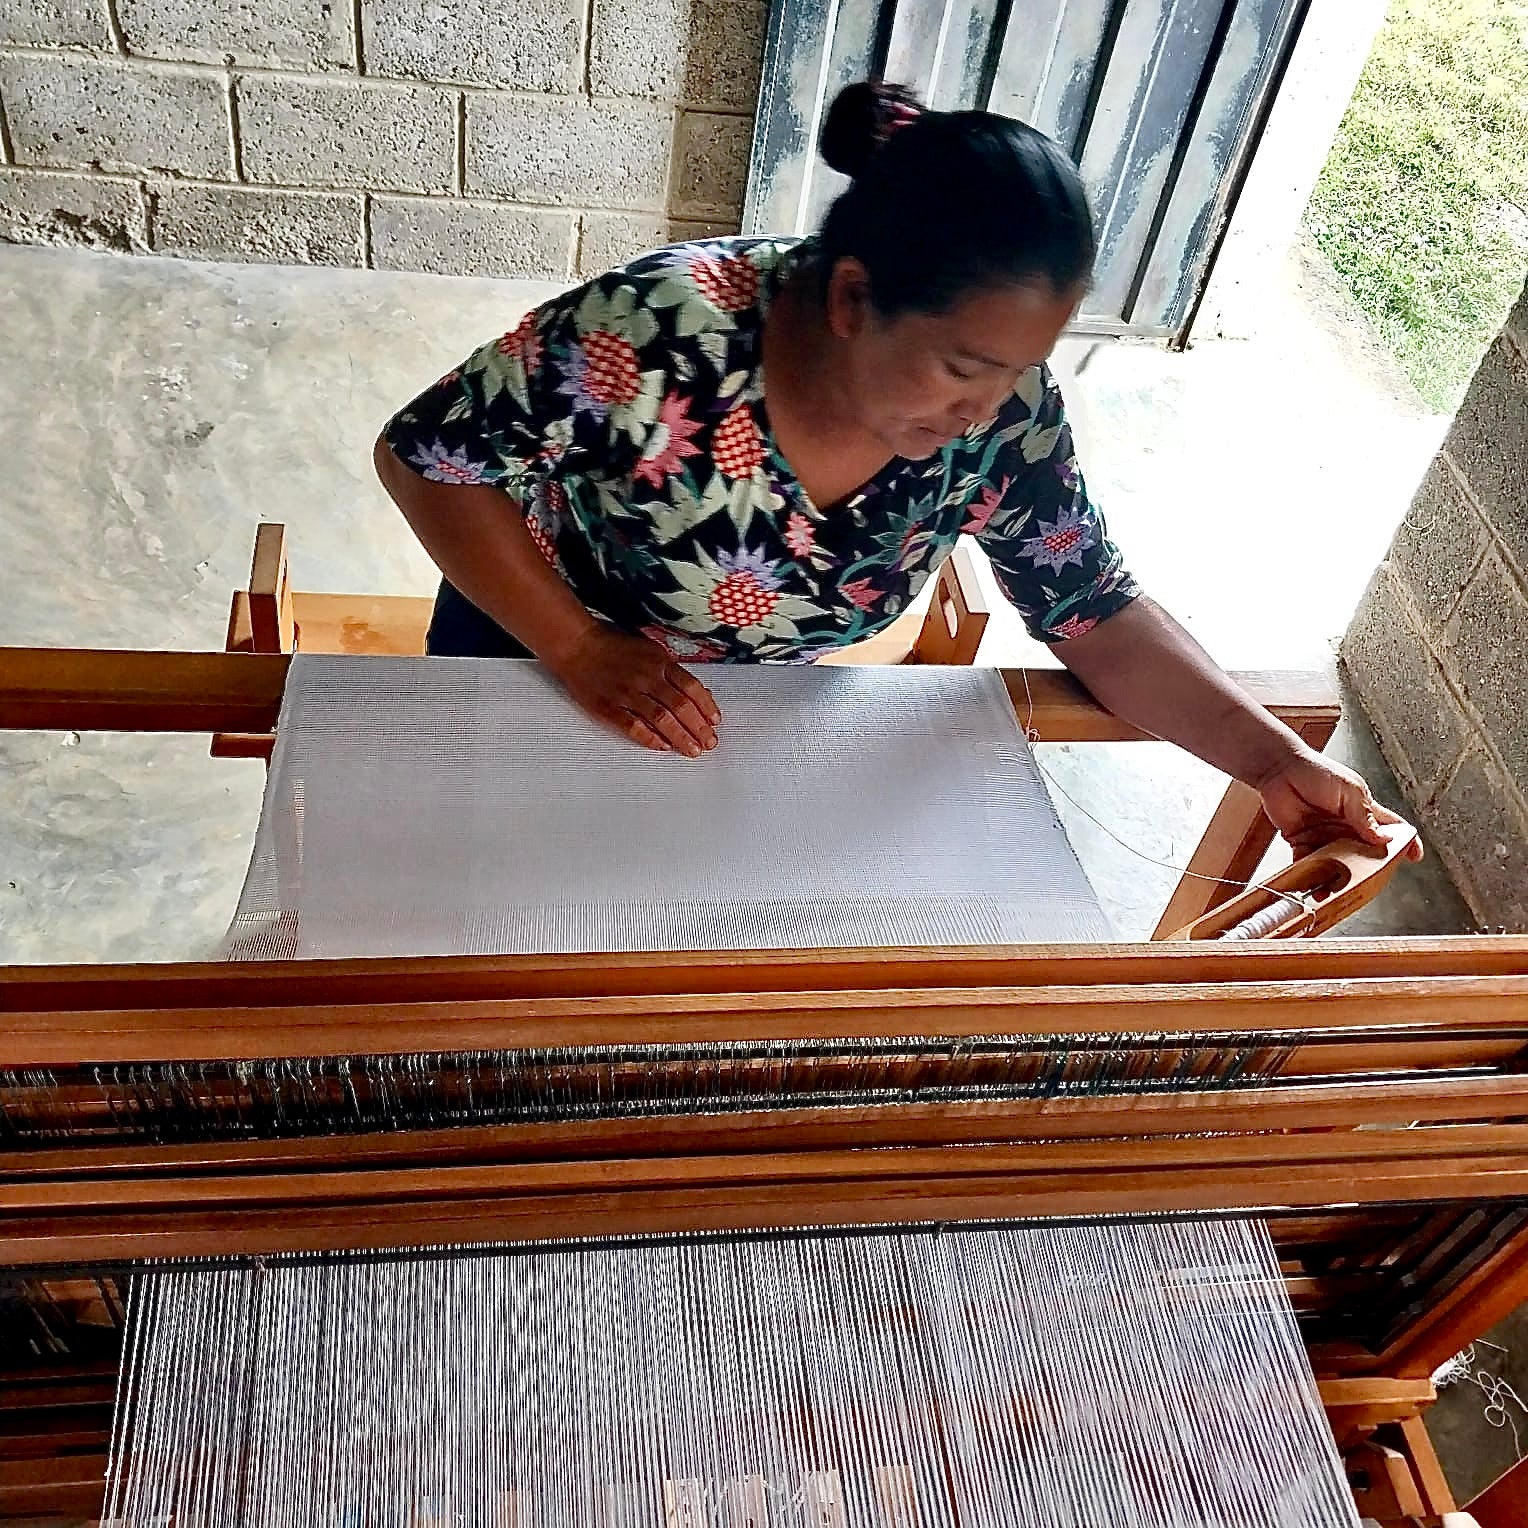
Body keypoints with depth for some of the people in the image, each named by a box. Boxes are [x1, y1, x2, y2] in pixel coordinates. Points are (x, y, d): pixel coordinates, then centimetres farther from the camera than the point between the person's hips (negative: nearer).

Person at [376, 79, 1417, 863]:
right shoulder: (661, 337, -38)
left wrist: (1270, 757, -25)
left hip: (760, 715, 3)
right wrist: (582, 649, -33)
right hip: (538, 650, -2)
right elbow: (422, 457, -26)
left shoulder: (1005, 414, -25)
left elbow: (1099, 618, -14)